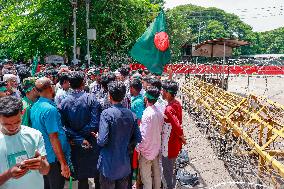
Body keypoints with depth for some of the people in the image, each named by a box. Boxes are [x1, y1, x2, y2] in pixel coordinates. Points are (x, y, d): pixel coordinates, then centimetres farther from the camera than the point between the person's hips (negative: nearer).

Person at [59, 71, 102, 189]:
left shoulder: (64, 102, -5)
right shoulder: (91, 98, -13)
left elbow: (63, 126, -11)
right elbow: (95, 123, -19)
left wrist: (78, 139, -10)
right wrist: (84, 134, -9)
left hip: (76, 146, 2)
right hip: (92, 144, -2)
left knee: (81, 177, 16)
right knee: (97, 174, 18)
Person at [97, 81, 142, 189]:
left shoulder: (107, 113, -18)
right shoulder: (131, 114, -2)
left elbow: (102, 141, -23)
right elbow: (138, 138, 0)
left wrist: (97, 137, -2)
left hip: (109, 164, -4)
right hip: (125, 164, 5)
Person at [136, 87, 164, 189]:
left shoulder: (147, 114, -25)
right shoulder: (159, 112, -2)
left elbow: (144, 136, -24)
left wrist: (138, 148, -12)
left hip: (147, 151, -7)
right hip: (156, 149, 7)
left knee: (146, 176, 9)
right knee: (156, 173, 21)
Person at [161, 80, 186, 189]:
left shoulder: (169, 109, -28)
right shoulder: (177, 103, 0)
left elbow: (178, 127, -30)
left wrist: (182, 139, -14)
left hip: (169, 145, -9)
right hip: (175, 143, 9)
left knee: (167, 171, 10)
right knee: (171, 169, 26)